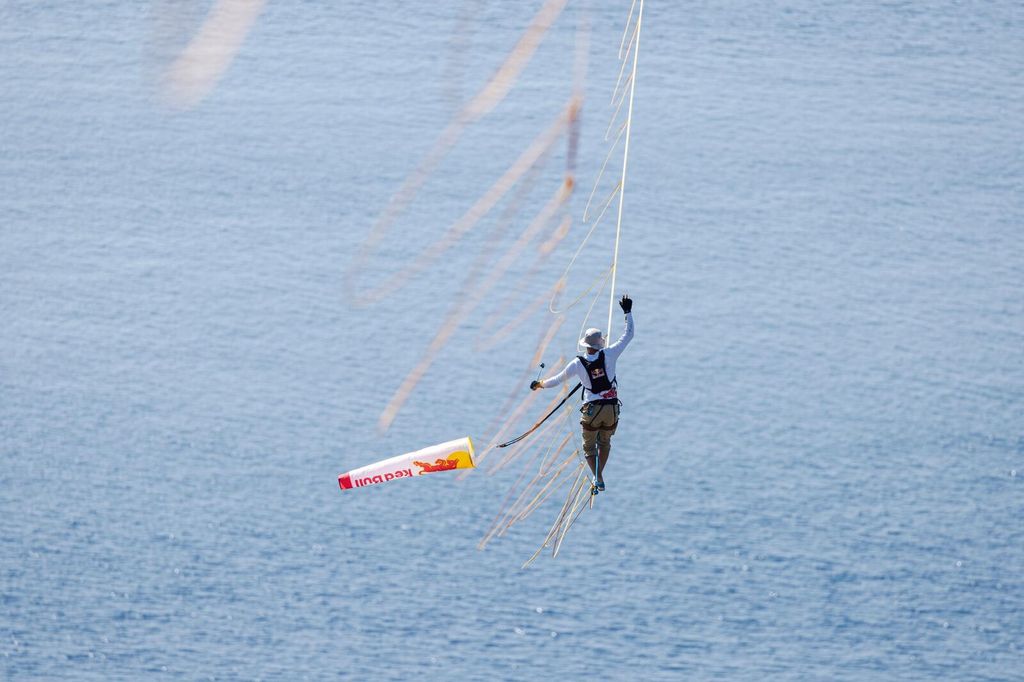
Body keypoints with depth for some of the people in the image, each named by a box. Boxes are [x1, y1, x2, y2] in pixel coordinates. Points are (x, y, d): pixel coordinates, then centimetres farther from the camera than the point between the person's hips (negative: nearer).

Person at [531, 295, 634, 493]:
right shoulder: (609, 355, -10)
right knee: (605, 442, 24)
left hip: (592, 410, -2)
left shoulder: (578, 363, -10)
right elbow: (628, 335, -1)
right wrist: (628, 312, 9)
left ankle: (597, 478, -2)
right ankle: (599, 478, 26)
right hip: (612, 408, 2)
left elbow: (558, 379, 2)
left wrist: (540, 384, 20)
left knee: (589, 446, 14)